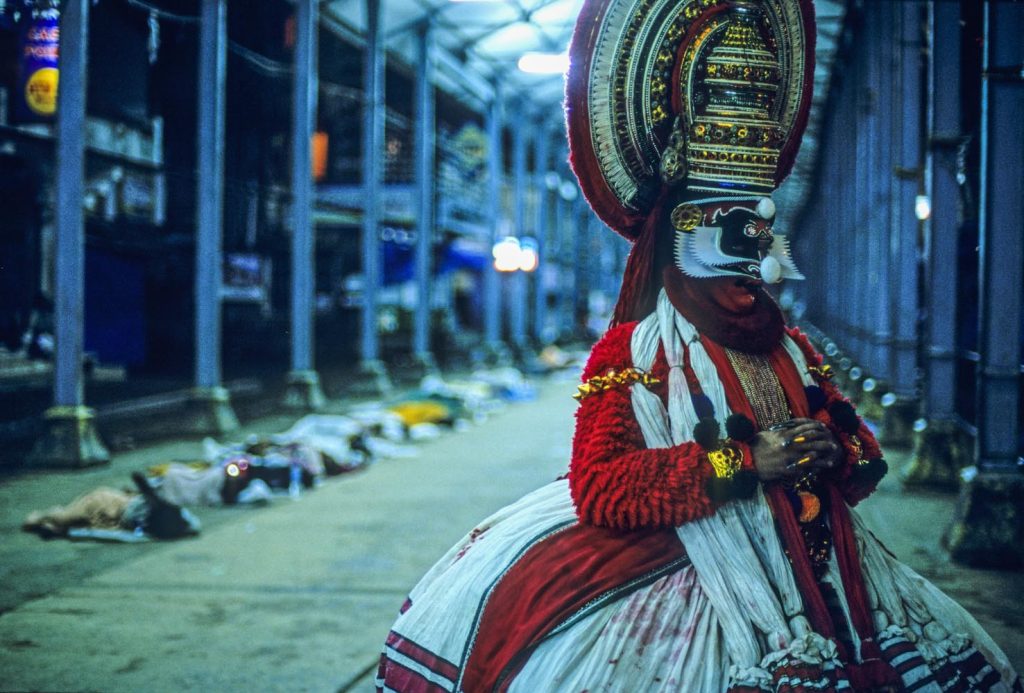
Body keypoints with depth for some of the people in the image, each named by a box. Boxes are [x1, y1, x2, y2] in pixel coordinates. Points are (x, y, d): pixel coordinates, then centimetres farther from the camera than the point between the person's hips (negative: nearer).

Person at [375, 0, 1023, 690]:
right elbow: (597, 489, -15)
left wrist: (833, 454, -6)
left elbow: (864, 463, 21)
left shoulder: (792, 349, 16)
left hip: (821, 576, 5)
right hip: (689, 576, -5)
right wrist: (743, 463, -18)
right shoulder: (629, 353, -4)